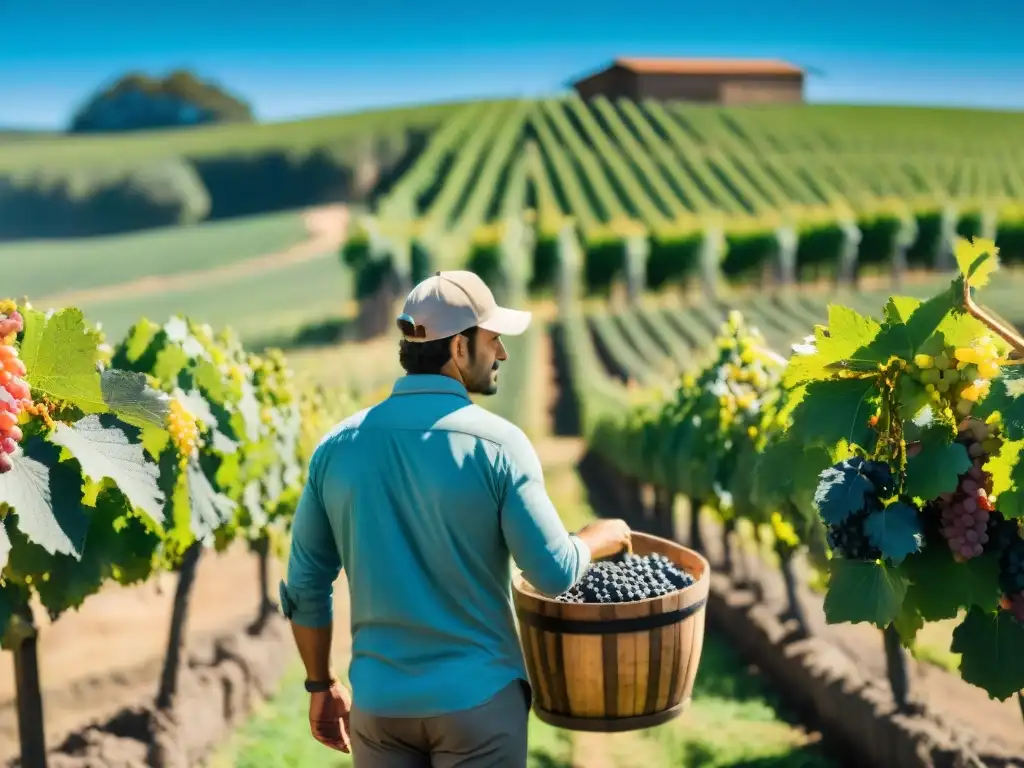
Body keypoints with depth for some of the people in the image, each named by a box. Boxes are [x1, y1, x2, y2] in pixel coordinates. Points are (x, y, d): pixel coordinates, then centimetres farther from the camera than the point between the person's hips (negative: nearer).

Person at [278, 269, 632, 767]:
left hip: (379, 701, 4)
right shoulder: (496, 445, -14)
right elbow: (554, 575, -13)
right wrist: (601, 538, 8)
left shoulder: (339, 445, -2)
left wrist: (321, 685, 15)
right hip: (476, 698, -3)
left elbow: (305, 585, 2)